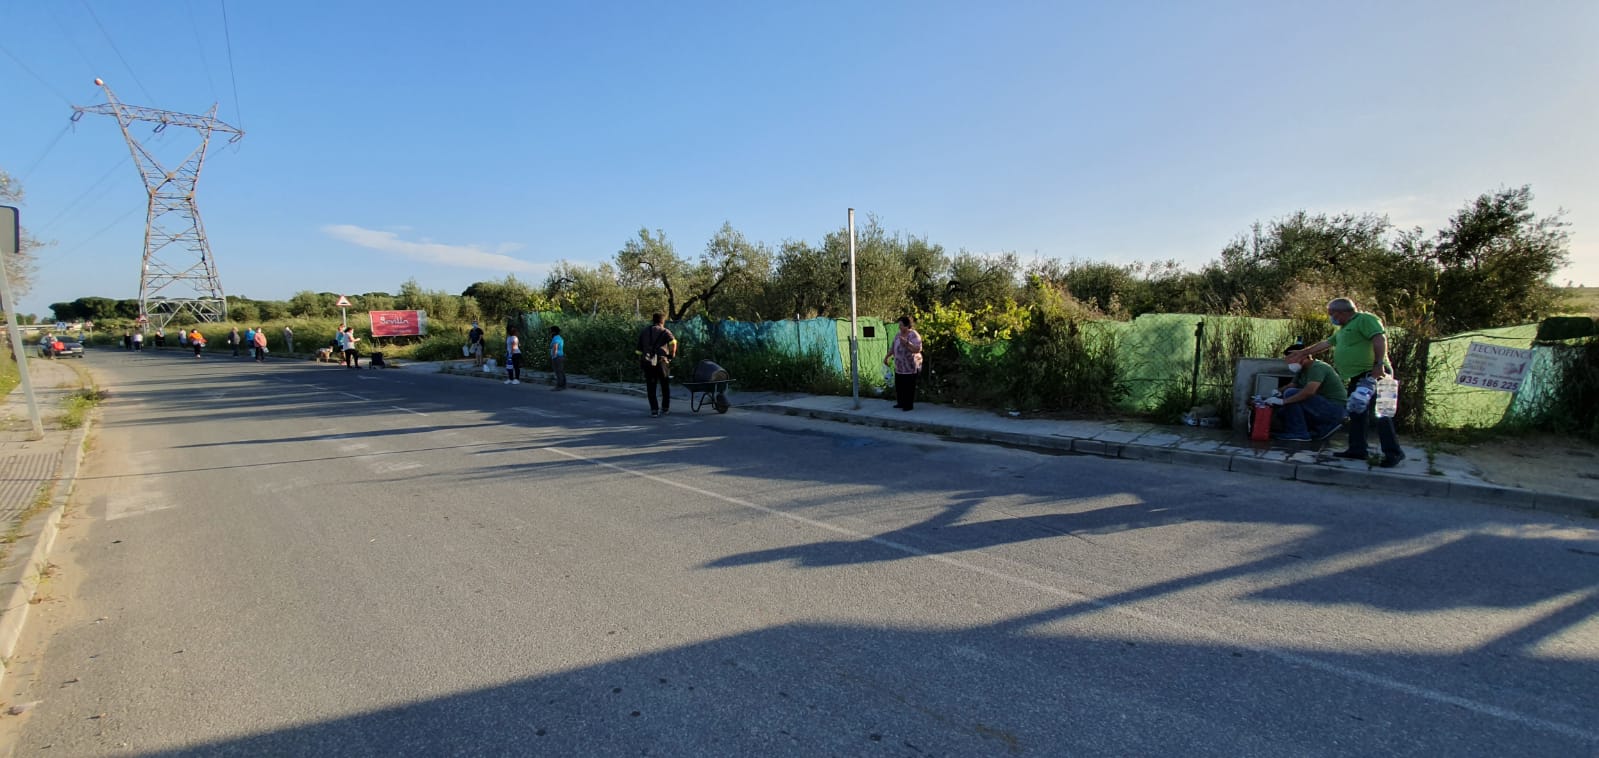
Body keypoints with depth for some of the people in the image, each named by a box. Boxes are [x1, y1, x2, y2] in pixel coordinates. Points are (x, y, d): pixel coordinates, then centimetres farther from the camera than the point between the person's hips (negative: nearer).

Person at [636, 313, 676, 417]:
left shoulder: (644, 332, 15)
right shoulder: (665, 331, 1)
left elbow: (639, 350, 15)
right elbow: (673, 342, -19)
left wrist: (640, 362, 20)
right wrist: (672, 354, -6)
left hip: (647, 362, 3)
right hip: (661, 361, -2)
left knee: (651, 388, 6)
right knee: (665, 386, 13)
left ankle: (654, 410, -2)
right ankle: (665, 408, 20)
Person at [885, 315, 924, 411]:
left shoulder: (914, 335, -15)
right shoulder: (898, 335, 9)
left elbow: (917, 349, -24)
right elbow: (893, 347, 19)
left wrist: (906, 343, -32)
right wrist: (887, 356, 12)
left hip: (910, 366, -7)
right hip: (899, 366, 7)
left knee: (909, 387, -2)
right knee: (899, 386, 11)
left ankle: (909, 405, 8)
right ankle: (901, 403, 23)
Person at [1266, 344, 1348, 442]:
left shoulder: (1317, 368, -19)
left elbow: (1309, 391, -34)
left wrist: (1283, 401, -35)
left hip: (1334, 409, -10)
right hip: (1324, 407, 10)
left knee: (1290, 394, -22)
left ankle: (1299, 433, -16)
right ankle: (1325, 427, 11)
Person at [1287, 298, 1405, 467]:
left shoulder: (1365, 319, -7)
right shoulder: (1344, 329, 23)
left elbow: (1380, 339, -19)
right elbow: (1326, 343, 31)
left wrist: (1379, 364, -27)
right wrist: (1302, 353, 34)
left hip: (1372, 374, -10)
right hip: (1357, 377, 10)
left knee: (1378, 413, -11)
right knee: (1356, 415, 10)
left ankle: (1393, 452, -7)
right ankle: (1357, 449, 15)